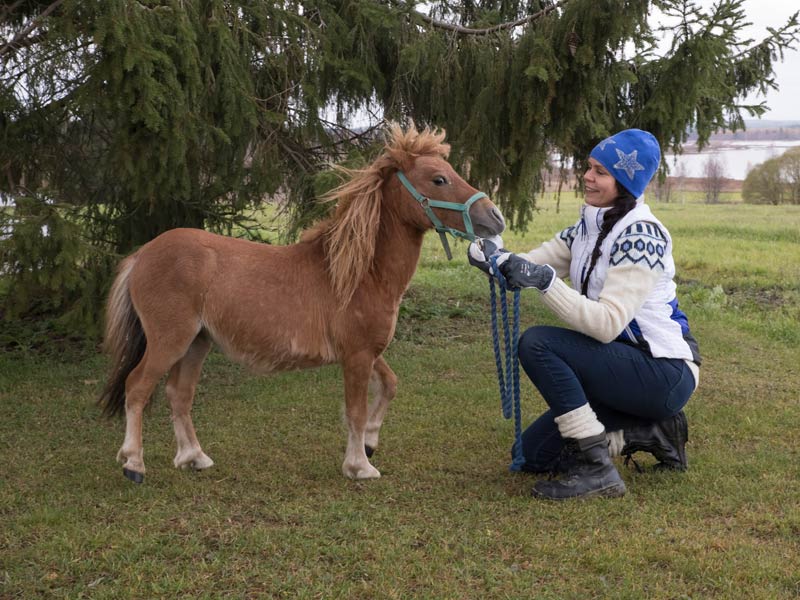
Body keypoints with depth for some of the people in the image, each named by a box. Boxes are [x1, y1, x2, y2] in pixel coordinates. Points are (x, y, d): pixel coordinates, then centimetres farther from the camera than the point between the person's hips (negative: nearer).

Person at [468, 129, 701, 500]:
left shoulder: (640, 235, -19)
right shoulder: (589, 226, 9)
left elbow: (606, 323, -28)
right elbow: (536, 263, 2)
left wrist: (545, 282, -36)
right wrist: (496, 257, -19)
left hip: (664, 375, -9)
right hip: (627, 368, 9)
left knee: (537, 344, -24)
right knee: (536, 453, 8)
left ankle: (597, 471, -19)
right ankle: (652, 432, 15)